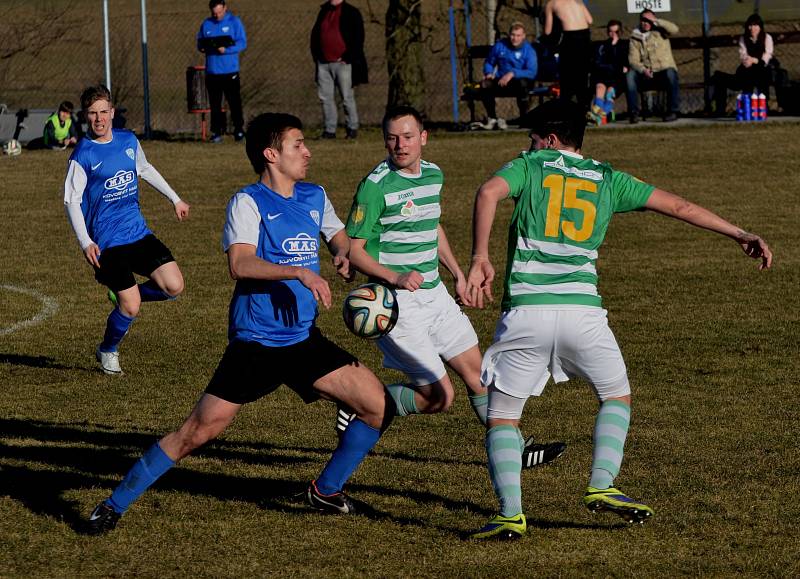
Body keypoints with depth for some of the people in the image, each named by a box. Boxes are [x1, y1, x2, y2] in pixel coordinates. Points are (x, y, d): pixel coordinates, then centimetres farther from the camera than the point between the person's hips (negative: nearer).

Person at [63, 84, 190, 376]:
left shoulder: (129, 140, 5)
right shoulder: (82, 155, -12)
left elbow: (145, 169, 25)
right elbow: (71, 201, -11)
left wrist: (175, 199, 29)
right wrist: (86, 243, -21)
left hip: (138, 232, 6)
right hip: (107, 242, -6)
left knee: (174, 286, -8)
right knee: (131, 309, -8)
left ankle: (122, 296, 21)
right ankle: (108, 352, 22)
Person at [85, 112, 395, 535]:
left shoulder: (314, 197, 10)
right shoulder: (248, 203, -11)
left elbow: (339, 237, 28)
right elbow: (239, 264, -26)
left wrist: (344, 253, 4)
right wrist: (299, 272, -35)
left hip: (303, 340, 6)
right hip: (254, 344, -6)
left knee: (379, 407, -1)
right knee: (198, 431, -9)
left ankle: (326, 491, 19)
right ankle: (115, 504, 3)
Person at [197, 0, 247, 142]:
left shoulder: (234, 22, 0)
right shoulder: (206, 24, 11)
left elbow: (242, 43, -6)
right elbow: (199, 43, 15)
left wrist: (226, 50, -20)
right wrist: (202, 47, -9)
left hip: (230, 71, -3)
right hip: (212, 71, 3)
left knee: (234, 102, -1)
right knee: (215, 104, 3)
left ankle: (239, 129, 8)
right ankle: (216, 132, 6)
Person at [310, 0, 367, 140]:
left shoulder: (352, 13, -3)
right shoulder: (323, 12, 14)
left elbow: (358, 38, -9)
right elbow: (315, 34, 20)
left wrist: (347, 58, -13)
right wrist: (316, 55, 8)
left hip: (343, 63, -5)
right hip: (324, 64, 5)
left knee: (347, 97, -1)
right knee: (325, 97, 5)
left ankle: (352, 128, 9)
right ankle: (329, 130, 10)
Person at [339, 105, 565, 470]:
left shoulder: (433, 175, 8)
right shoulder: (375, 186, -17)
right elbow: (353, 248, -14)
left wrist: (458, 274, 23)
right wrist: (395, 277, -27)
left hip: (434, 293, 8)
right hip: (397, 303, -8)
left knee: (476, 370, 11)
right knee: (438, 396, -9)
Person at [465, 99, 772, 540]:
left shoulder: (529, 166, 10)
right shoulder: (606, 178, 16)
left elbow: (488, 194, -11)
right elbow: (676, 205, 17)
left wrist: (480, 260, -14)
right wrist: (740, 235, 23)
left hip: (525, 309, -2)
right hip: (582, 310, 2)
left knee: (501, 417, 9)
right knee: (617, 398, 25)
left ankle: (510, 513, -8)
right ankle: (602, 485, 7)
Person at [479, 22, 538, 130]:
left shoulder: (529, 50, -9)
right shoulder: (500, 45, 2)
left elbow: (532, 72, -21)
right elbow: (488, 63, 15)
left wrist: (512, 74, -32)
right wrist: (488, 73, -8)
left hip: (519, 80, -3)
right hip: (501, 80, 3)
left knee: (522, 83, -40)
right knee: (485, 84, -27)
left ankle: (524, 117, -22)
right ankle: (492, 118, -10)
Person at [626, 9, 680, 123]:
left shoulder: (660, 32, 8)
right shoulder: (635, 38, 12)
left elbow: (674, 29, -13)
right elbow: (633, 60, 2)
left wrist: (656, 21, -11)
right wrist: (643, 70, -18)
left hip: (664, 70, -2)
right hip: (645, 74, 2)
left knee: (671, 73, -36)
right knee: (630, 75, -26)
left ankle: (673, 111, -30)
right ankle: (633, 112, -26)